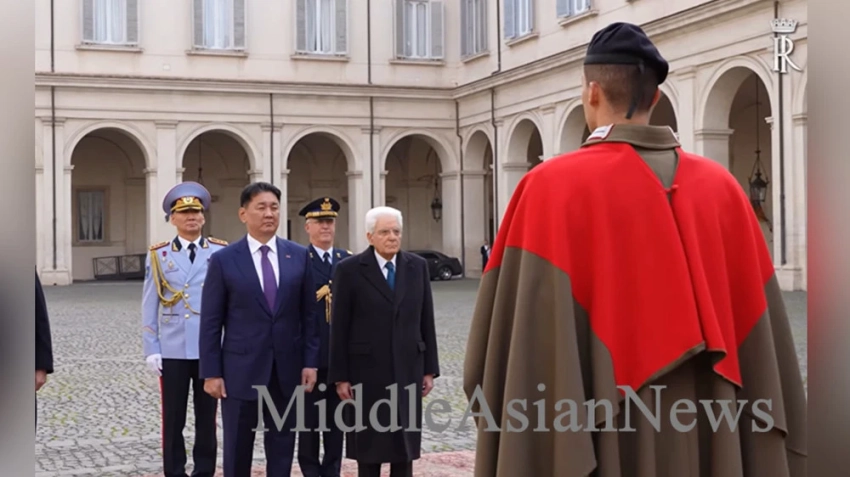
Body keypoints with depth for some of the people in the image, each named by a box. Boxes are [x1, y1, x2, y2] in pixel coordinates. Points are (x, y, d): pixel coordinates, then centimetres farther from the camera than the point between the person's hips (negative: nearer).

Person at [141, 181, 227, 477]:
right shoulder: (158, 256, 4)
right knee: (173, 420, 5)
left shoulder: (221, 253, 3)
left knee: (207, 418, 8)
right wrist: (151, 350, -2)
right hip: (172, 351, 0)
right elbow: (149, 308, 4)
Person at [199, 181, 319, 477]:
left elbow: (309, 314, 6)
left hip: (287, 369, 2)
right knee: (238, 450, 8)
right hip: (240, 369, -2)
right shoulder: (224, 260, -3)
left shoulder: (299, 256, 4)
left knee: (282, 447, 10)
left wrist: (310, 362, 1)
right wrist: (211, 373, -7)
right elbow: (211, 322, -3)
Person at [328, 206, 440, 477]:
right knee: (369, 448, 5)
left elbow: (426, 321, 7)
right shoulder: (349, 270, -5)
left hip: (408, 369, 3)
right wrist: (340, 376, -7)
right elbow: (339, 328, -5)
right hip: (367, 371, -3)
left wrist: (430, 369, 5)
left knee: (405, 445, 7)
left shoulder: (417, 267, 5)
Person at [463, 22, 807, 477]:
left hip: (600, 439, -3)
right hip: (708, 435, 4)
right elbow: (764, 349, 3)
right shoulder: (721, 187, 1)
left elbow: (514, 337, -12)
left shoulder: (552, 189, -12)